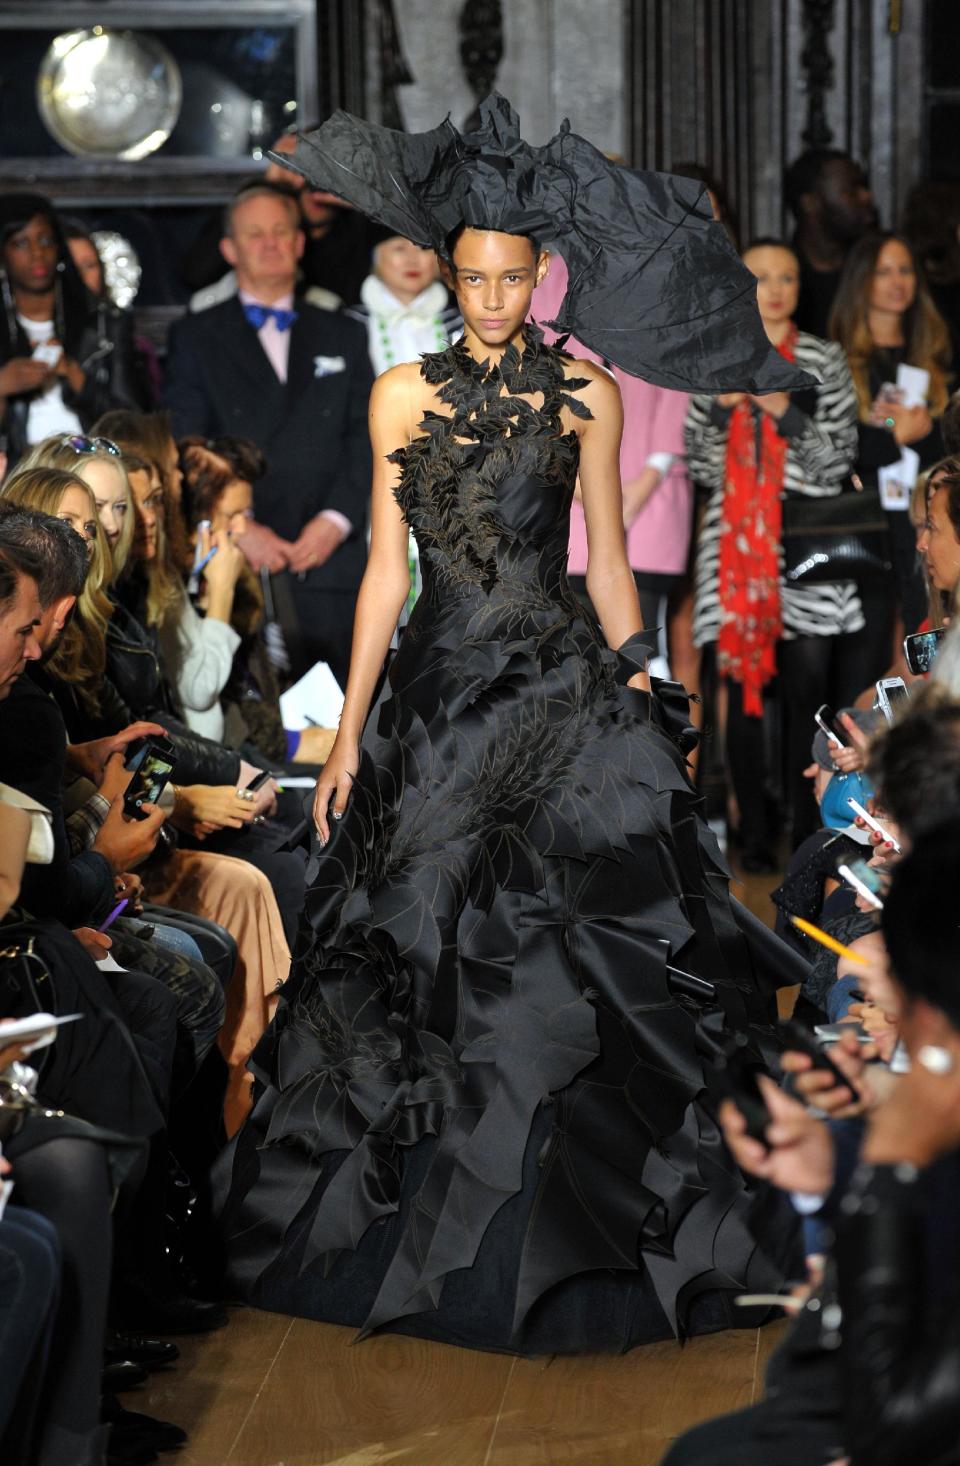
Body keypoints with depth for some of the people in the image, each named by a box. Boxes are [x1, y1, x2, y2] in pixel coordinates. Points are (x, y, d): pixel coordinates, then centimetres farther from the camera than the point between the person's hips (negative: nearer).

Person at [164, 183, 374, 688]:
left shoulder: (343, 338, 19)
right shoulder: (196, 338, 12)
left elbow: (366, 438, 11)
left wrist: (337, 518, -6)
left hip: (329, 563, 2)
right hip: (237, 566, -2)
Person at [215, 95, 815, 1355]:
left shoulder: (584, 393, 3)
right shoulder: (404, 396, 4)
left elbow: (608, 560, 8)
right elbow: (386, 569, 5)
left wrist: (640, 703, 3)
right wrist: (350, 729, 2)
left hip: (563, 694, -1)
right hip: (438, 695, 1)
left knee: (569, 956, -3)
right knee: (424, 951, 3)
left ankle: (569, 1233, 10)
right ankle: (430, 1219, 17)